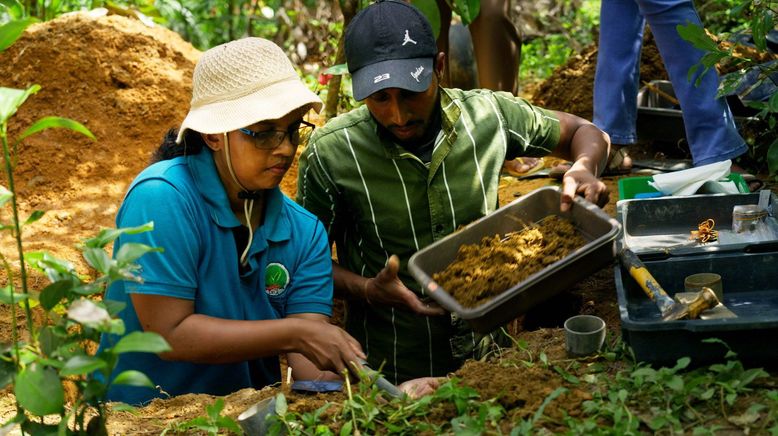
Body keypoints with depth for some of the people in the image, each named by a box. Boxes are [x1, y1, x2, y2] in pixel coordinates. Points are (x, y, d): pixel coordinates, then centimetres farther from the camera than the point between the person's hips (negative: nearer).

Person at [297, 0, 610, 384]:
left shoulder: (489, 114, -5)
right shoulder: (329, 155, -13)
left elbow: (585, 133, 11)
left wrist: (584, 170, -11)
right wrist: (368, 291, -20)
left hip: (489, 351, 2)